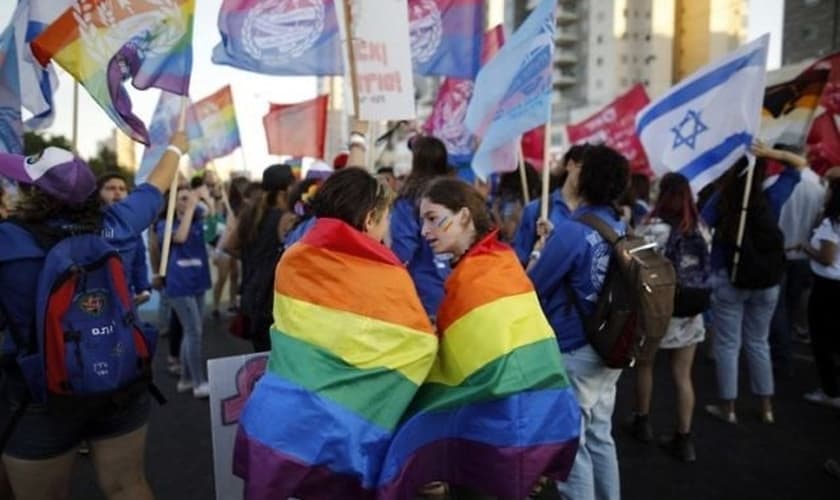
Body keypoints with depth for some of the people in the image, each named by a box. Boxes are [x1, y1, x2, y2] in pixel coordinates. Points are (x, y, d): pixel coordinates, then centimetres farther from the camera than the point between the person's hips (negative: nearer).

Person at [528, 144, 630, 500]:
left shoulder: (571, 231, -21)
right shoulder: (619, 227, 3)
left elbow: (531, 290, -15)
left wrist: (539, 250, 0)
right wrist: (553, 241, 10)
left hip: (572, 352, -8)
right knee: (600, 437, 21)